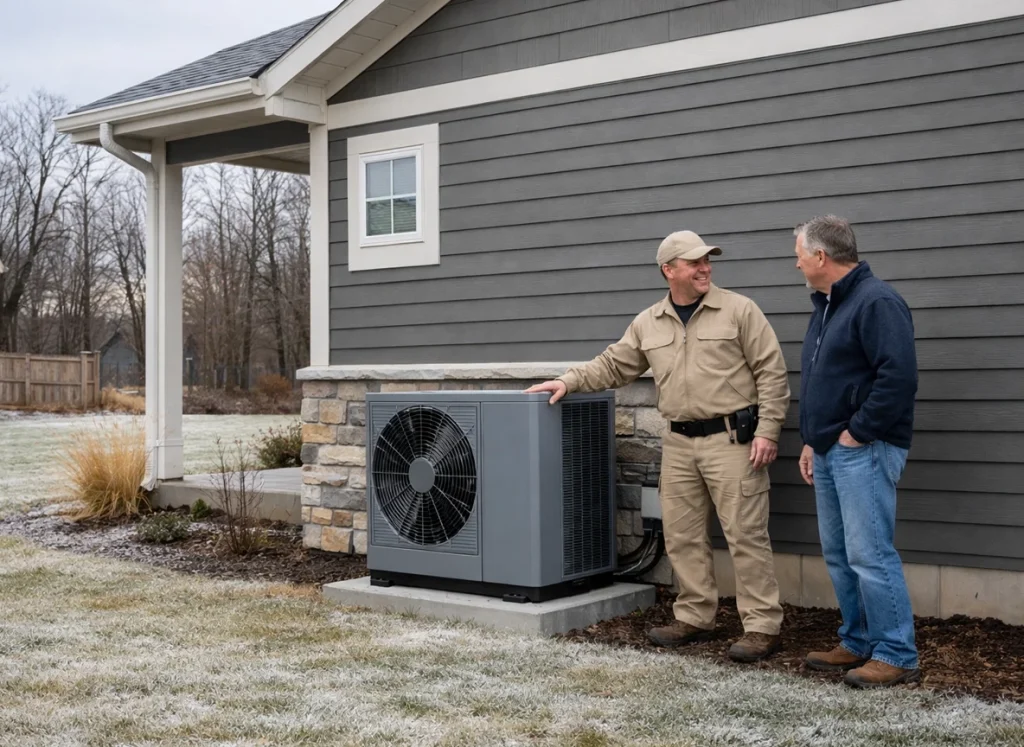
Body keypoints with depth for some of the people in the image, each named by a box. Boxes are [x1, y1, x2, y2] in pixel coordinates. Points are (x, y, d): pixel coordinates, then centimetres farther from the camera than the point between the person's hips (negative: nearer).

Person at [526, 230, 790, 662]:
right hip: (679, 443, 5)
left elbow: (772, 373, -6)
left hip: (732, 438, -5)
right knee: (682, 536, 10)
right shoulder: (647, 324, 10)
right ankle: (694, 619, 23)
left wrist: (767, 430, -12)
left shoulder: (738, 310, -4)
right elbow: (612, 366, 18)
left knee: (745, 534, -3)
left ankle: (762, 627, 3)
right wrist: (570, 382, 6)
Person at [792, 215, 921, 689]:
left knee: (869, 555, -9)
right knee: (838, 555, 13)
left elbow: (899, 376, -24)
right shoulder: (826, 306, 18)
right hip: (829, 451, 10)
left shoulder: (876, 303, -14)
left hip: (863, 451, -10)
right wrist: (811, 442, 19)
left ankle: (895, 655, 0)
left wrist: (858, 432, -18)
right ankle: (858, 644, 23)